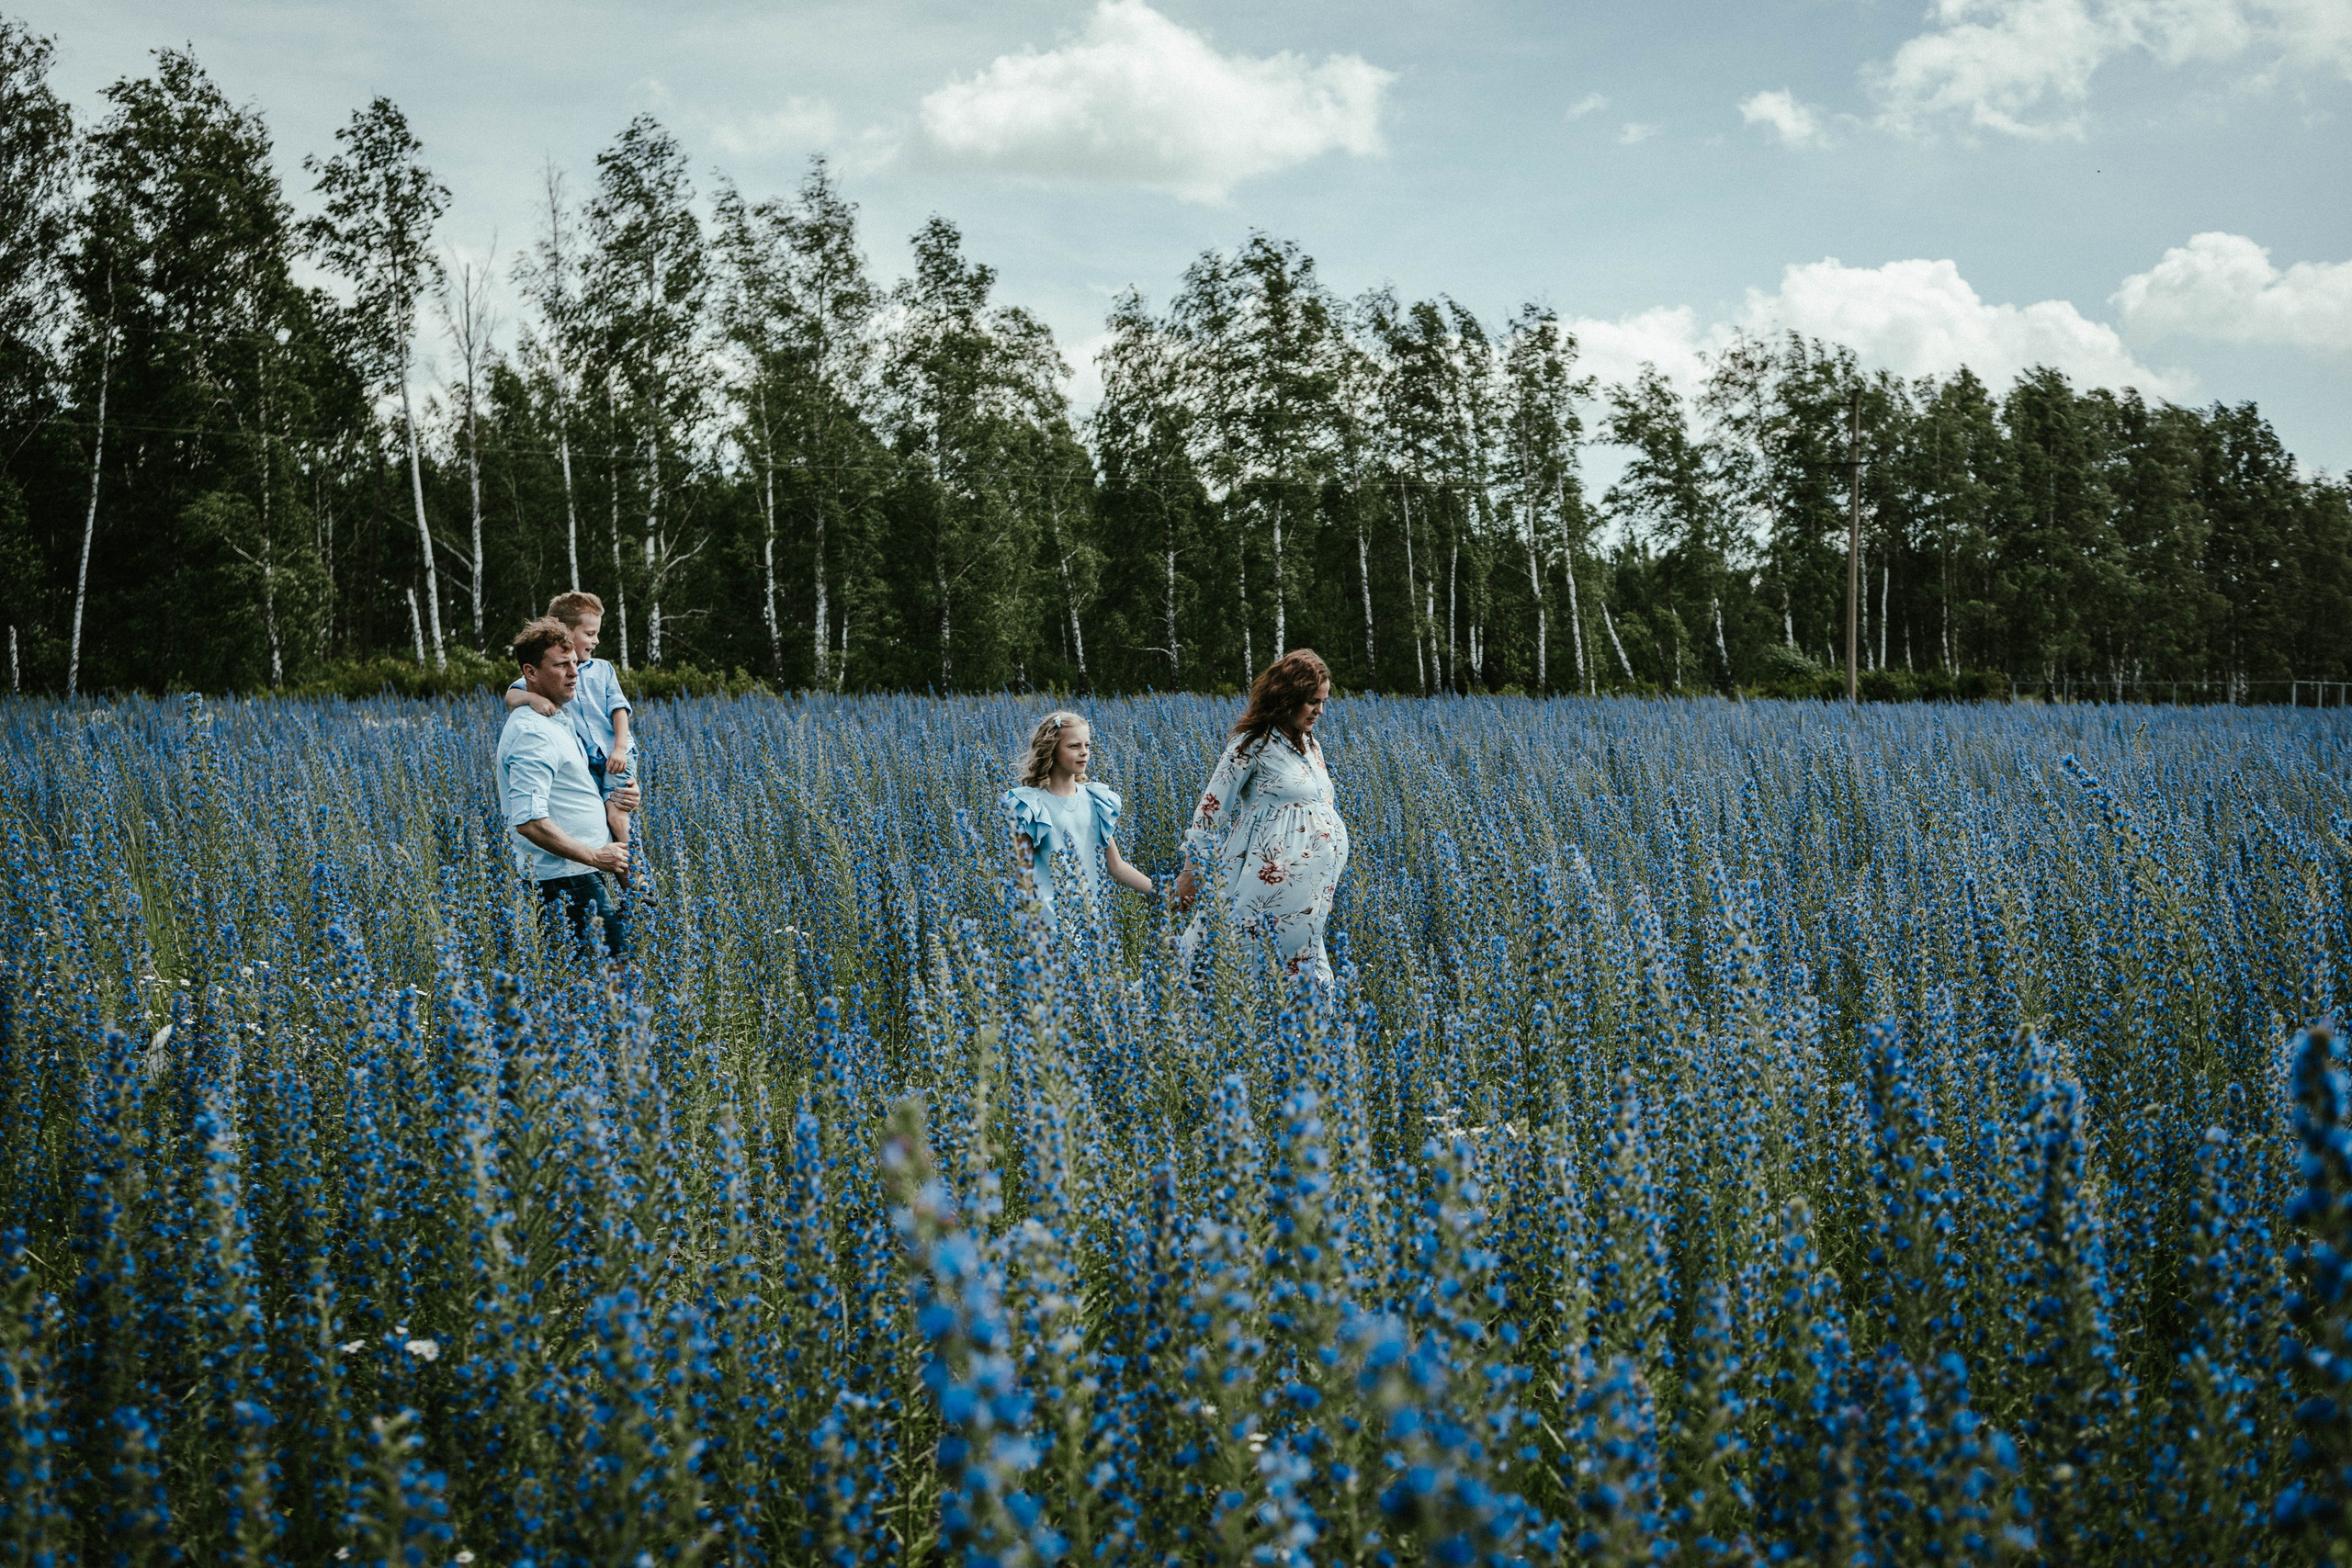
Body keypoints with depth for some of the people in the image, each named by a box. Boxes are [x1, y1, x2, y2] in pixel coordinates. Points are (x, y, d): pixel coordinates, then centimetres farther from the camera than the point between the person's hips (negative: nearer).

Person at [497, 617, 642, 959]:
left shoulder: (558, 722, 17)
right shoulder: (532, 732, -16)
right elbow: (528, 821, -25)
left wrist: (611, 800, 10)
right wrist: (594, 856, -18)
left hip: (582, 876, 10)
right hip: (565, 880, -10)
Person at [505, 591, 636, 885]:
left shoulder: (602, 668, 9)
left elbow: (618, 709, 3)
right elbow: (511, 696, -10)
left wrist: (620, 748, -12)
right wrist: (532, 697, -33)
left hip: (616, 755, 0)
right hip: (582, 762, 0)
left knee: (616, 817, -16)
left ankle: (634, 884, -10)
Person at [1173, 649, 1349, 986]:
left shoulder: (1311, 745, 12)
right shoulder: (1252, 744, -9)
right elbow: (1212, 808, -7)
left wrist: (1329, 883, 20)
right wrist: (1190, 872, -7)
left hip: (1313, 884, 7)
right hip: (1272, 879, -7)